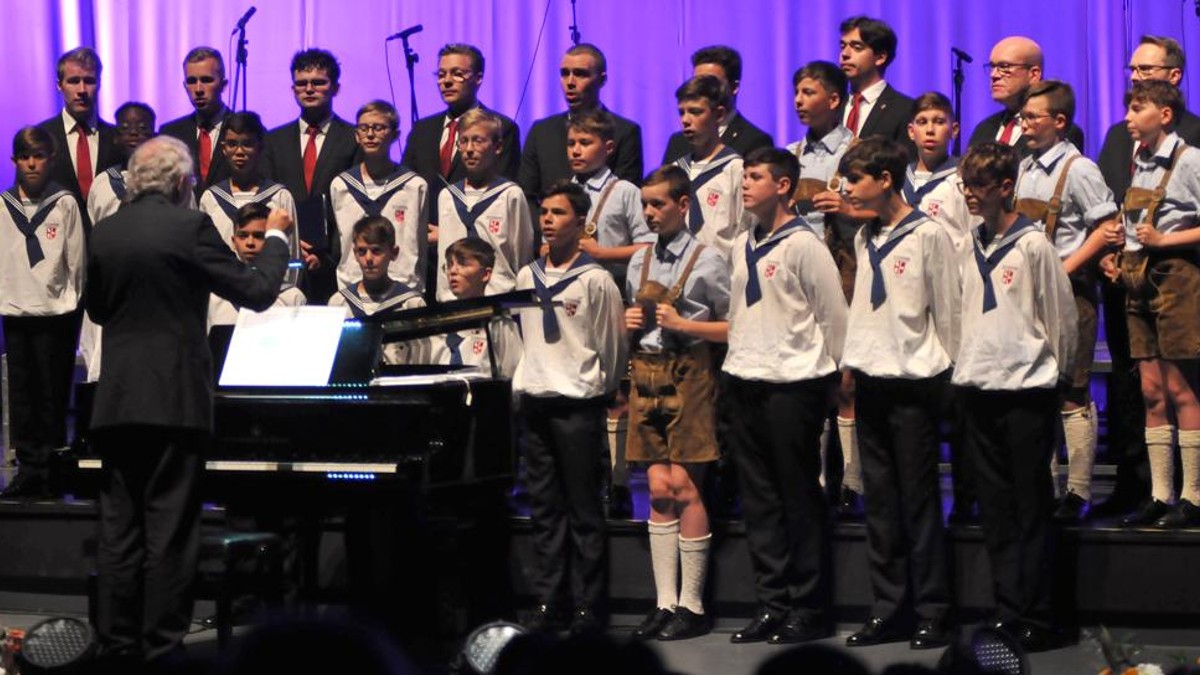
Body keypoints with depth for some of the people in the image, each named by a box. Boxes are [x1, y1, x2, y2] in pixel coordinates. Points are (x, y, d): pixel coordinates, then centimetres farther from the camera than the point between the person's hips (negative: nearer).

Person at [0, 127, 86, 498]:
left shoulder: (65, 204, -2)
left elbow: (76, 259, 2)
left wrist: (71, 298, 5)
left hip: (56, 311, -3)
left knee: (53, 392, -1)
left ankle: (51, 467, 6)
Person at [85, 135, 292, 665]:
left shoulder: (104, 233, 6)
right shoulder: (190, 227, -10)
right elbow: (257, 292, -6)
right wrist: (276, 237, 10)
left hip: (116, 402, 5)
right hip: (174, 399, -5)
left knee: (119, 526, 9)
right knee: (170, 529, 0)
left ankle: (118, 642, 11)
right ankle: (162, 646, 2)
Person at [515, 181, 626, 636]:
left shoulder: (595, 280, -6)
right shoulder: (527, 277, 11)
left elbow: (612, 347, -2)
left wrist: (600, 393, 6)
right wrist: (521, 384, 13)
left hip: (577, 405, -5)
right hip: (533, 404, 6)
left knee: (584, 508, -2)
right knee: (544, 507, 8)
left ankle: (587, 608, 1)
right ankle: (548, 603, 12)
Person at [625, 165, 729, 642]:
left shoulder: (706, 261, -4)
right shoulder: (639, 262, 14)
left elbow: (736, 326, -6)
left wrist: (684, 324, -14)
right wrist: (629, 324, 4)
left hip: (688, 376, -5)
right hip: (646, 377, 5)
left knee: (684, 489, -6)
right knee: (658, 491, 4)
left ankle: (691, 605, 0)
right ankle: (665, 602, 7)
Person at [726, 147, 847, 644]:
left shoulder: (803, 244, -9)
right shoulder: (742, 245, 14)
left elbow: (832, 313, -7)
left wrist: (828, 372, 0)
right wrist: (738, 361, 16)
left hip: (793, 382, -7)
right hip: (744, 381, 7)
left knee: (800, 496, -1)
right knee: (758, 497, 8)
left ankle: (808, 608, 5)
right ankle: (771, 604, 14)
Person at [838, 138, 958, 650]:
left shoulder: (928, 235, -8)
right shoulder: (864, 238, 13)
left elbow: (947, 310, -6)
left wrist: (944, 376, -4)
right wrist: (854, 361, 14)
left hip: (913, 381, -7)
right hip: (870, 378, 7)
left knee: (919, 498, -3)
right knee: (880, 501, 8)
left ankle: (932, 614, 2)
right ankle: (888, 610, 14)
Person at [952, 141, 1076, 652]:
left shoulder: (1033, 245, -8)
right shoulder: (971, 247, 10)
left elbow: (1061, 314, -4)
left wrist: (1059, 371, 2)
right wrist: (964, 363, 13)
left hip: (1027, 389, -6)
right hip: (978, 387, 6)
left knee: (1032, 507, -1)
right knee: (995, 507, 9)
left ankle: (1035, 618, 2)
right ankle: (1007, 610, 14)